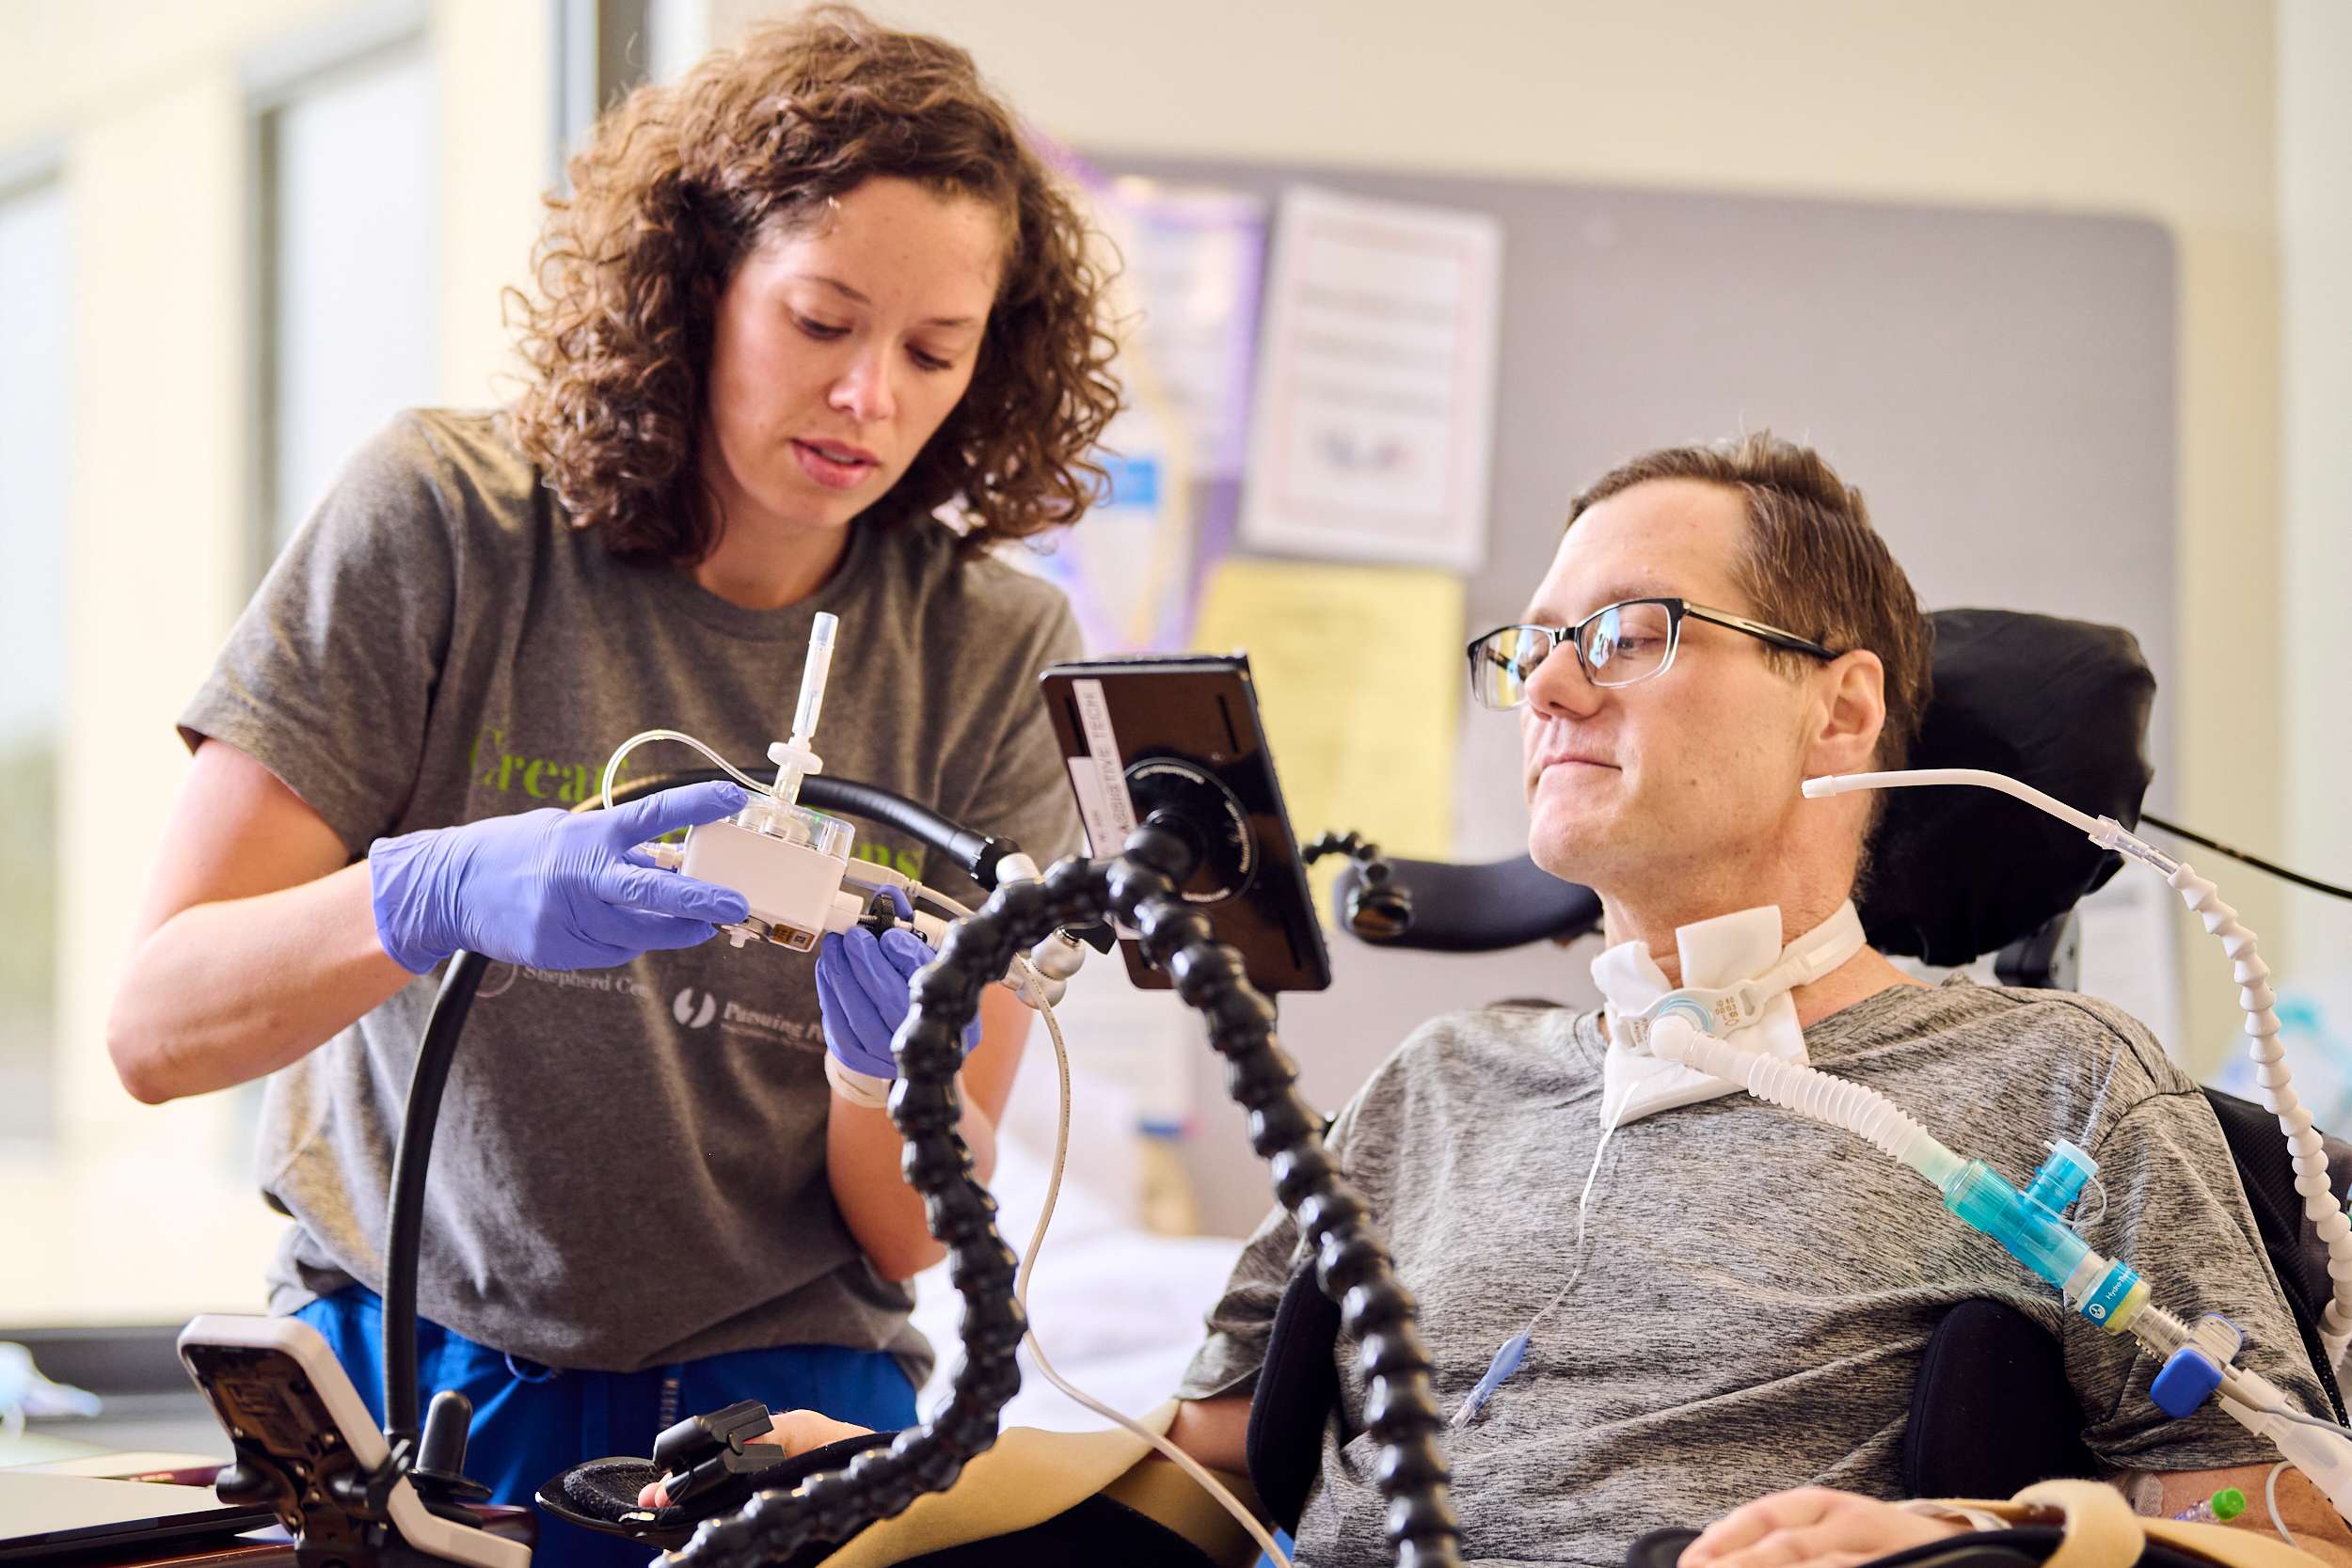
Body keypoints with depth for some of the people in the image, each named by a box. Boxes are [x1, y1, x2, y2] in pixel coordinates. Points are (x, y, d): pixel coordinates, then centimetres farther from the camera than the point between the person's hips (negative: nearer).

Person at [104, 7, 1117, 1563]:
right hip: (396, 1360, -1)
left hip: (763, 1391, 1)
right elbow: (156, 1024, -10)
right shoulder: (440, 523, -4)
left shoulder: (995, 656, 1)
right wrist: (441, 895, -28)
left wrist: (889, 1063, -22)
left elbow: (914, 1236, 0)